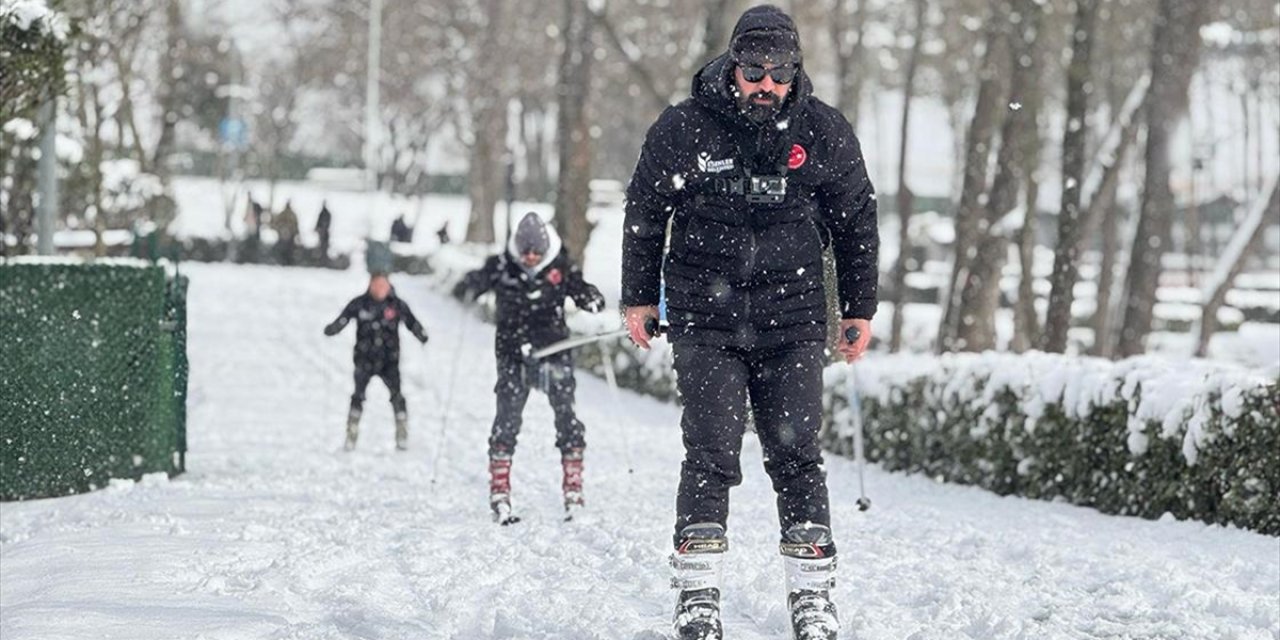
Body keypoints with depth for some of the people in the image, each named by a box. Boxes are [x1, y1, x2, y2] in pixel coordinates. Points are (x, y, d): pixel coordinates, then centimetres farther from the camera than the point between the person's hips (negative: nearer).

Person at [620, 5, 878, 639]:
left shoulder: (824, 133, -1)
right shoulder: (683, 128, -5)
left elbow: (857, 220, 12)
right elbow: (645, 212, 9)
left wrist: (859, 307, 13)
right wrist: (639, 295, 11)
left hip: (792, 319, 1)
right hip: (705, 313, -1)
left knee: (795, 455, -2)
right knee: (711, 455, -8)